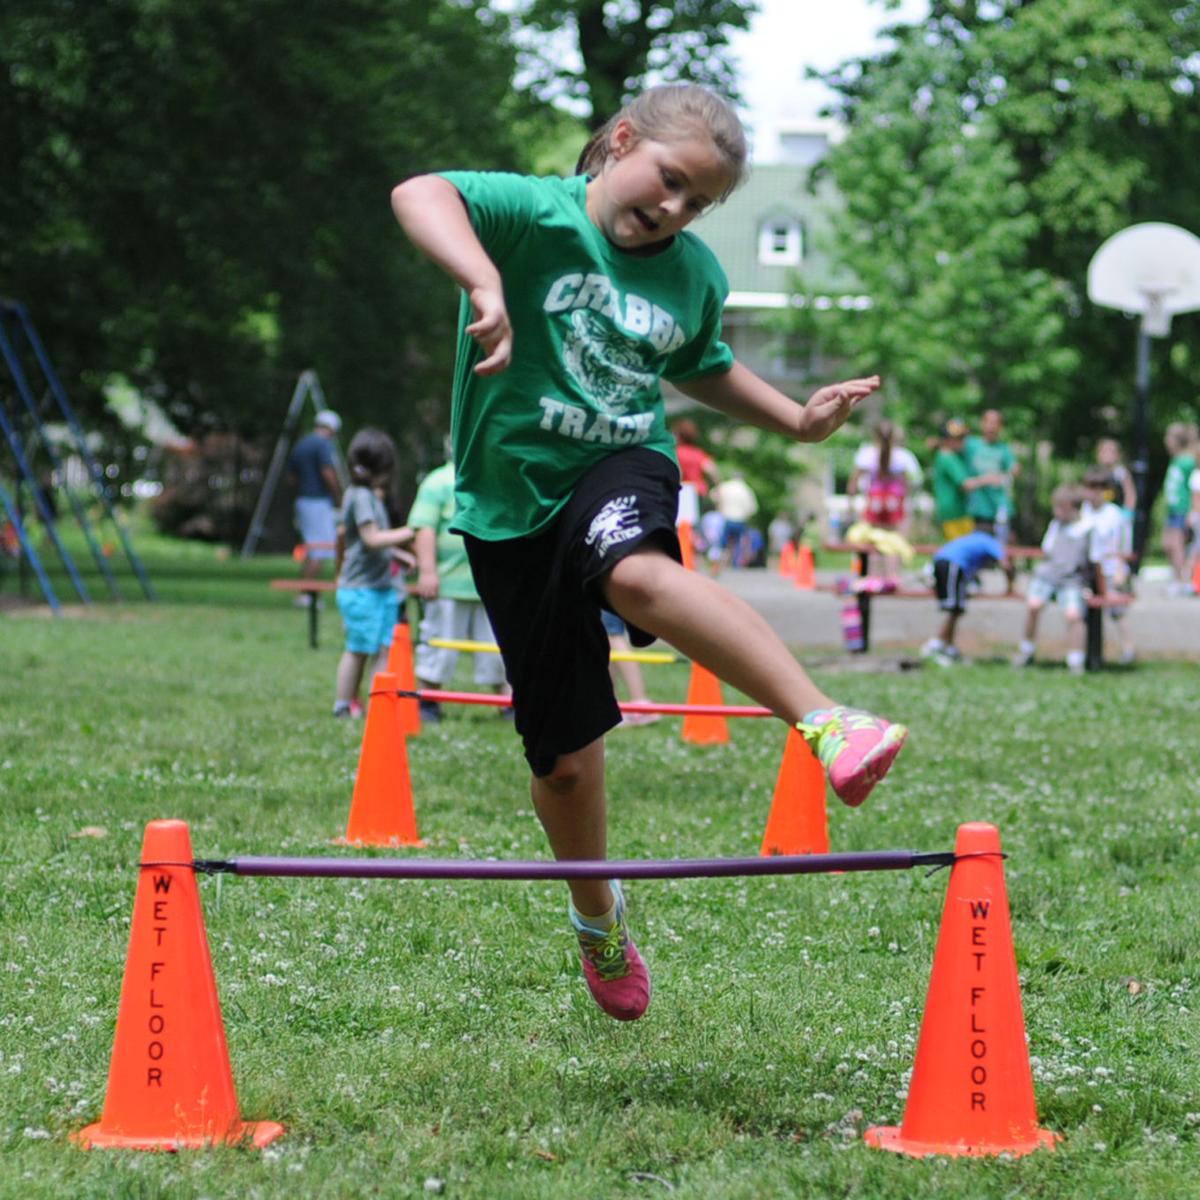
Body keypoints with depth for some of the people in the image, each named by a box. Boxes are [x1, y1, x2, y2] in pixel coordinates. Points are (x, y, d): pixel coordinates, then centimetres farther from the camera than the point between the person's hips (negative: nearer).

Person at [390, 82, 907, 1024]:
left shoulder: (695, 275, 5)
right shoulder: (537, 213, -11)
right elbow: (418, 194, -30)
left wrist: (797, 418, 14)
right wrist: (486, 284, -47)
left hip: (624, 469, 1)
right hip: (514, 499, -1)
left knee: (635, 572, -39)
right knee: (565, 756, 4)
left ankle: (826, 722, -51)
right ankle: (598, 913, 32)